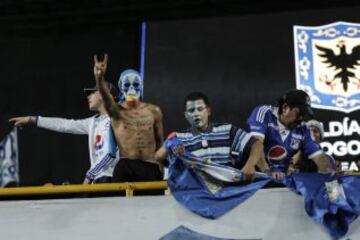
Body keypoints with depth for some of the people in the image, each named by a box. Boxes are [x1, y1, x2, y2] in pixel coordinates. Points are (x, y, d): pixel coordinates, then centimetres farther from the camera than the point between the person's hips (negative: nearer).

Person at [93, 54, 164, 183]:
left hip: (151, 167, 3)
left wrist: (161, 167, 11)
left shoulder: (154, 111, 8)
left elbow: (159, 141, 14)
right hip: (126, 167, -2)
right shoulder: (116, 110, 0)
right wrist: (99, 77, -43)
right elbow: (106, 97, -23)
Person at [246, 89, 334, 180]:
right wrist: (268, 172, -38)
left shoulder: (303, 131, 2)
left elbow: (318, 156, 0)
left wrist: (330, 174, -21)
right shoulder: (264, 112, -12)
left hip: (280, 178, 3)